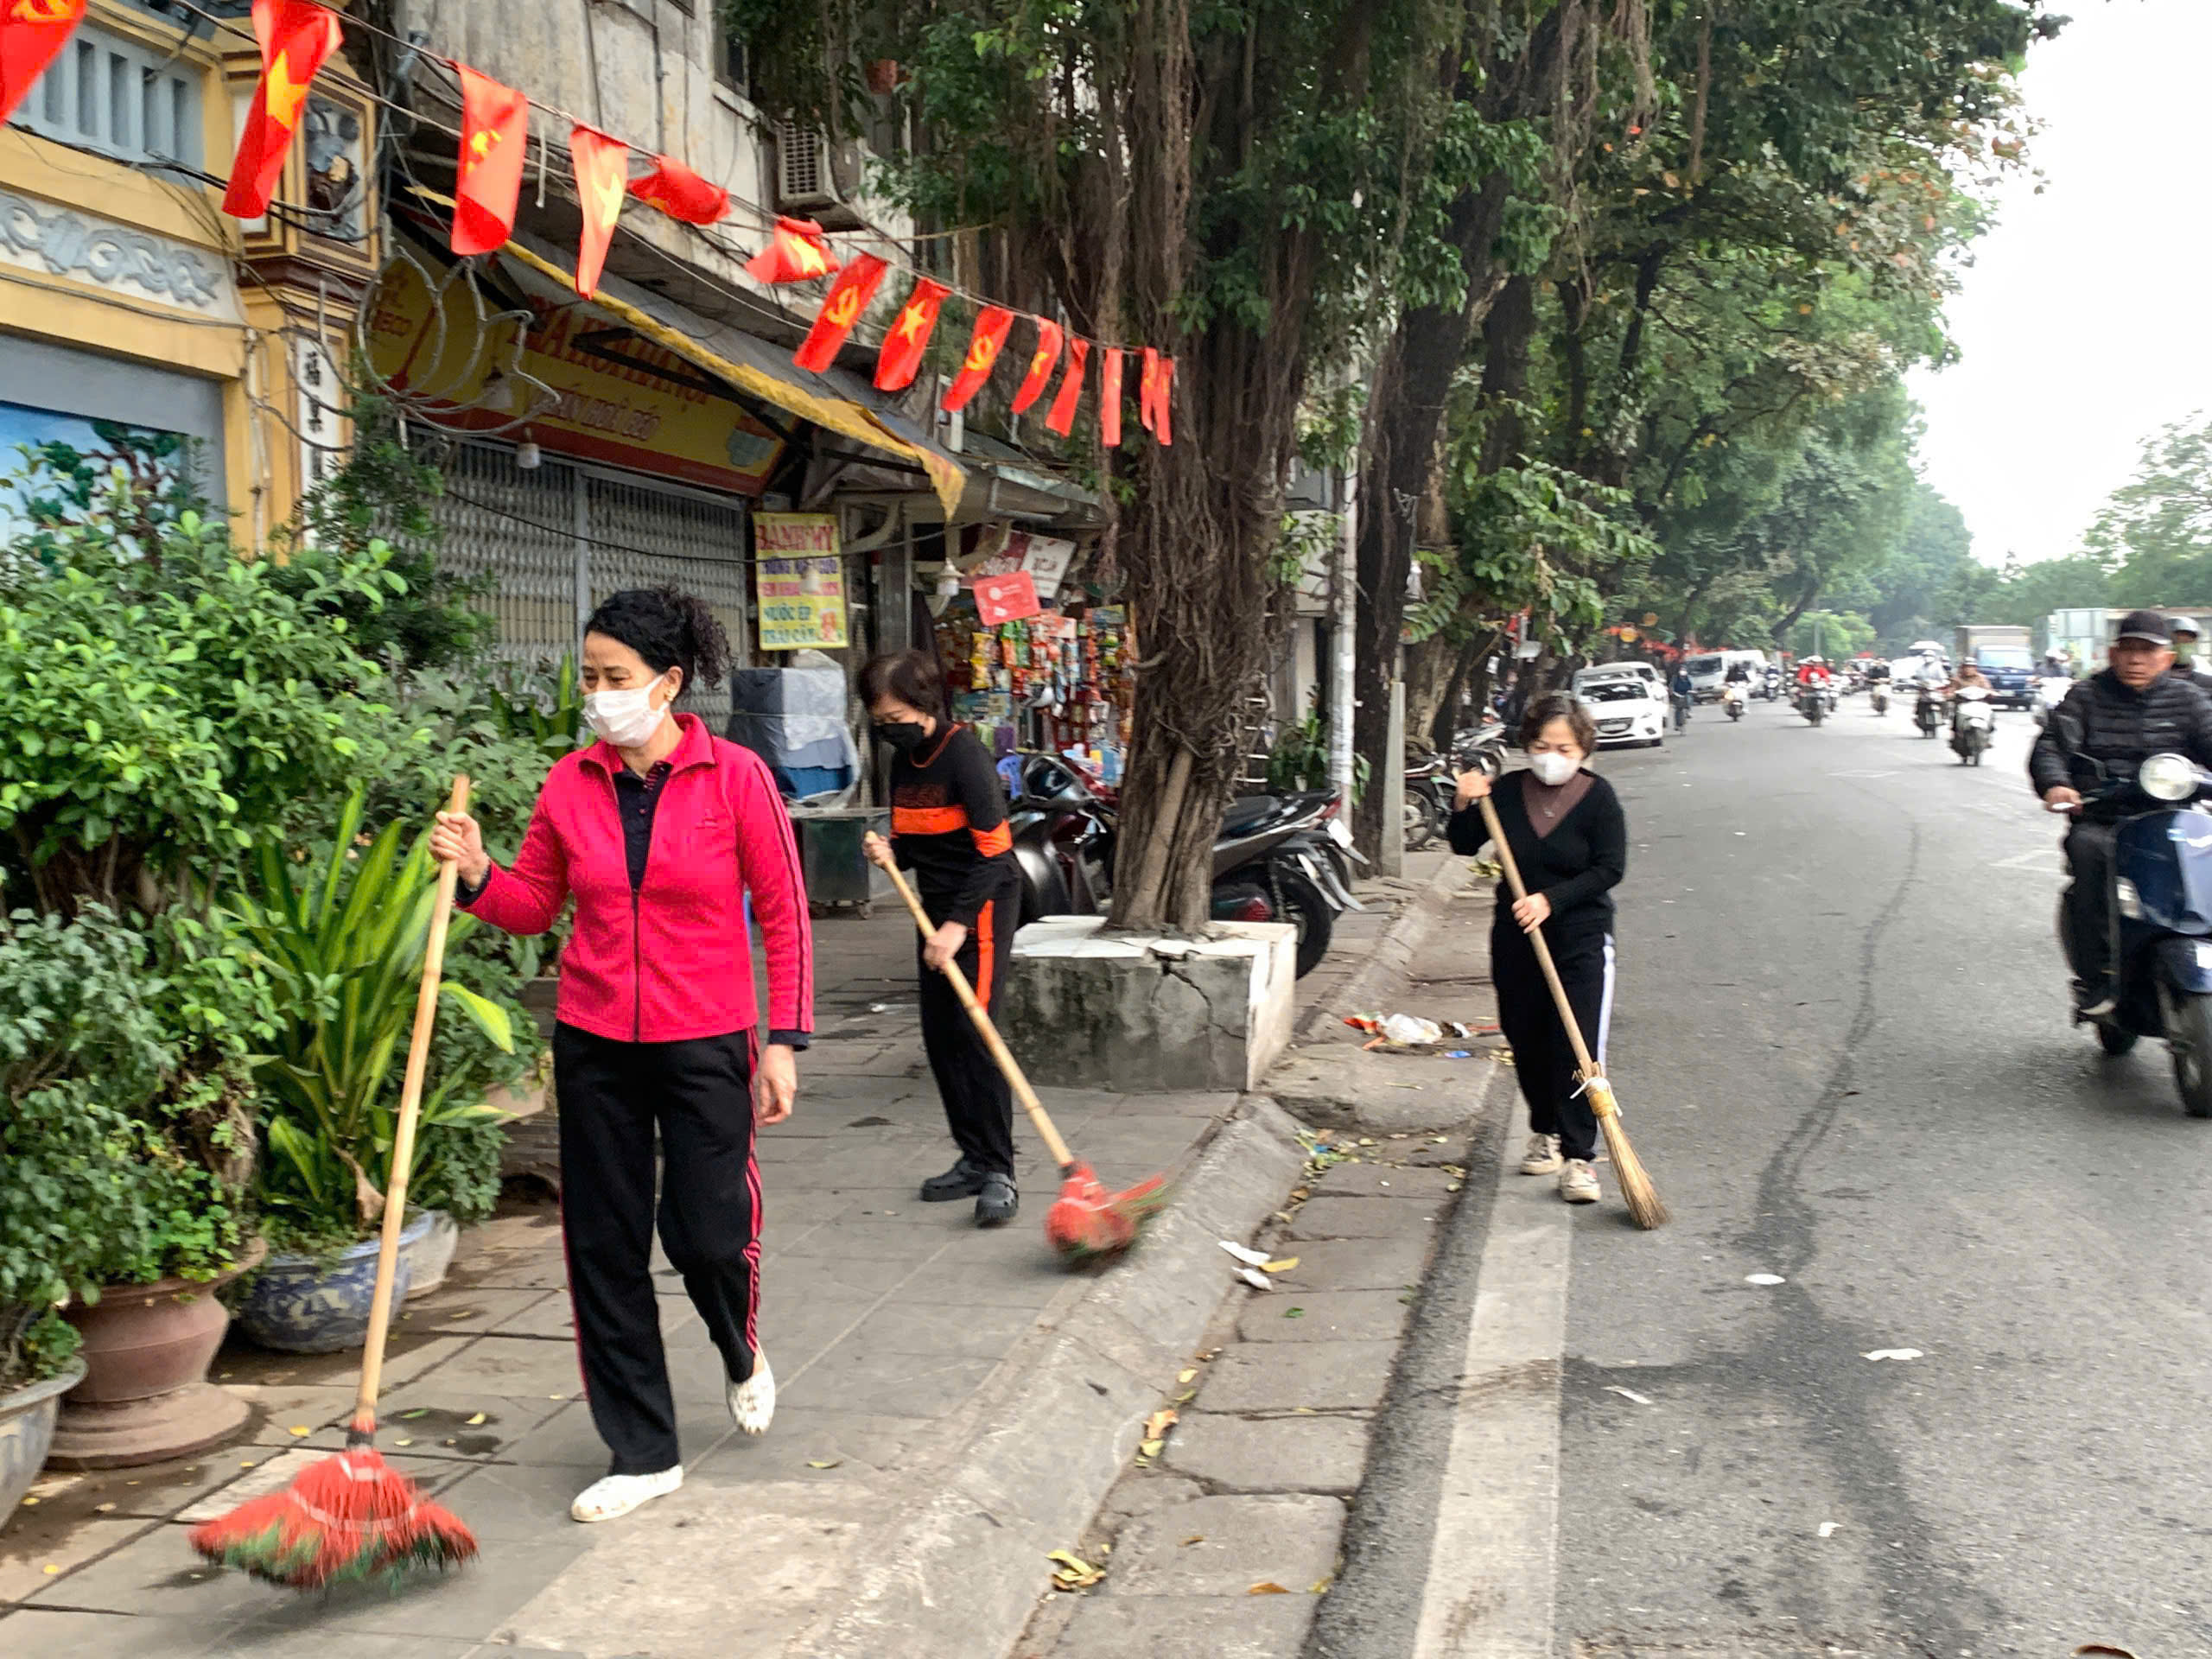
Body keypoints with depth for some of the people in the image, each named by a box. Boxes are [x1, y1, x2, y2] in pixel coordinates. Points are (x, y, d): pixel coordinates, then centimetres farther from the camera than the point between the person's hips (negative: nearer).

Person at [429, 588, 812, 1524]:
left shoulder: (734, 778, -8)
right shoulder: (570, 785, 2)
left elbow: (784, 916, -5)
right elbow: (534, 904, 11)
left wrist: (784, 1041, -8)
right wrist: (477, 874, -9)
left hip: (704, 1042, -4)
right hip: (594, 1043, 4)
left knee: (708, 1232, -3)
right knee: (603, 1245, 6)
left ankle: (742, 1356, 34)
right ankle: (642, 1453, 20)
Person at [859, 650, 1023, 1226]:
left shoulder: (964, 753, -16)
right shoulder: (904, 760, 10)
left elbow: (994, 848, -19)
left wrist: (958, 925, -22)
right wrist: (891, 853, -4)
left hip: (983, 904, -9)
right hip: (937, 907, 9)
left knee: (972, 1032, -14)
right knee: (939, 1037, 8)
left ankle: (998, 1173, -10)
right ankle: (973, 1158, 18)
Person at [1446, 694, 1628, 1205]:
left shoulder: (1598, 797, -8)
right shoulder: (1507, 791, 1)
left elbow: (1609, 869, -12)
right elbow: (1465, 846, 10)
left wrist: (1551, 900, -21)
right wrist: (1463, 807, -10)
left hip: (1580, 937, -4)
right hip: (1515, 936, 4)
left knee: (1578, 1049, -10)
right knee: (1526, 1043, 13)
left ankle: (1579, 1157, -6)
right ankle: (1546, 1132, 33)